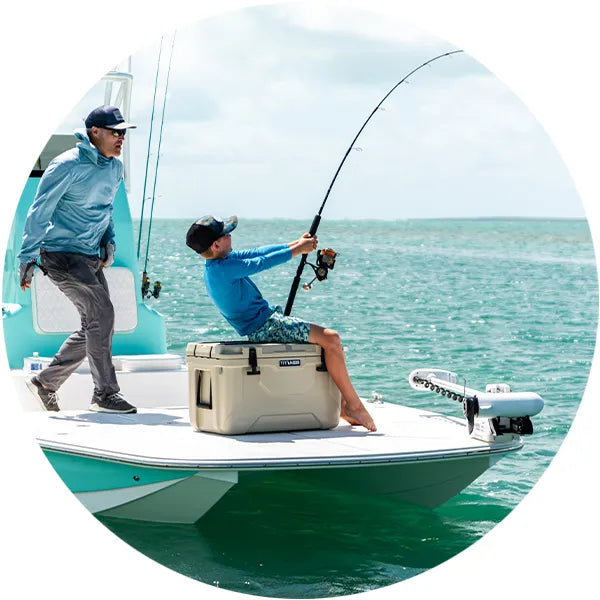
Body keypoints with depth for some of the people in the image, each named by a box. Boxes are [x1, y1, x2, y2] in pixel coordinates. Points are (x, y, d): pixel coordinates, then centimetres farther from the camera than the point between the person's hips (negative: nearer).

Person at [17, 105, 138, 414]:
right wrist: (27, 257, -16)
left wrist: (109, 240, 9)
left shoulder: (115, 167, 8)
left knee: (95, 326, 8)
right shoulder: (68, 165, -16)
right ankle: (105, 394, -11)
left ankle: (45, 383, 21)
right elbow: (40, 211, -13)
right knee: (102, 313, -18)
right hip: (61, 252, -9)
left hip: (91, 257, 9)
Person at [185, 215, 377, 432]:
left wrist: (295, 244, 9)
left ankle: (344, 405, 13)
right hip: (263, 327, -11)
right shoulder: (223, 268, -20)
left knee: (330, 339, 15)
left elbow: (257, 253, 14)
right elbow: (261, 263, -16)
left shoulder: (218, 263, 10)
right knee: (330, 338, -16)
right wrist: (298, 250, -4)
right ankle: (354, 405, -10)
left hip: (266, 321, 11)